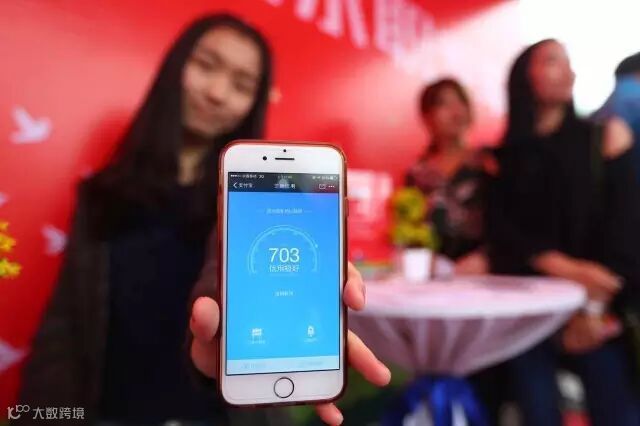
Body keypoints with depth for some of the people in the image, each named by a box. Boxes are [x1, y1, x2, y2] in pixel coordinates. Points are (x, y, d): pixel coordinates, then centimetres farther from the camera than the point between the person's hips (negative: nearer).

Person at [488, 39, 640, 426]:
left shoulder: (605, 137, 7)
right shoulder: (504, 157, 7)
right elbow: (500, 229, -3)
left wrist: (596, 306, -12)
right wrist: (564, 268, -17)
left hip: (596, 309, 0)